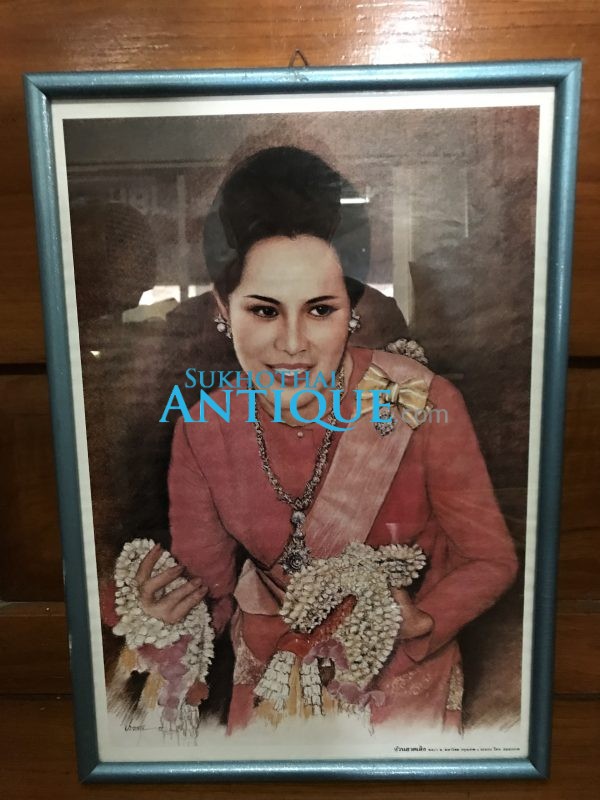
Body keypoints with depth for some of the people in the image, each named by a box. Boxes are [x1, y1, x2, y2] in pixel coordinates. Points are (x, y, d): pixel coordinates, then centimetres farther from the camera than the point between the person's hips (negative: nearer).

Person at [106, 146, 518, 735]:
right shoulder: (202, 430, -18)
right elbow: (208, 585, -8)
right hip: (268, 683, 2)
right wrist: (168, 619, -29)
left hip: (402, 683, -1)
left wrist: (419, 624, -31)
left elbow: (490, 560, -14)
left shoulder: (425, 406, -27)